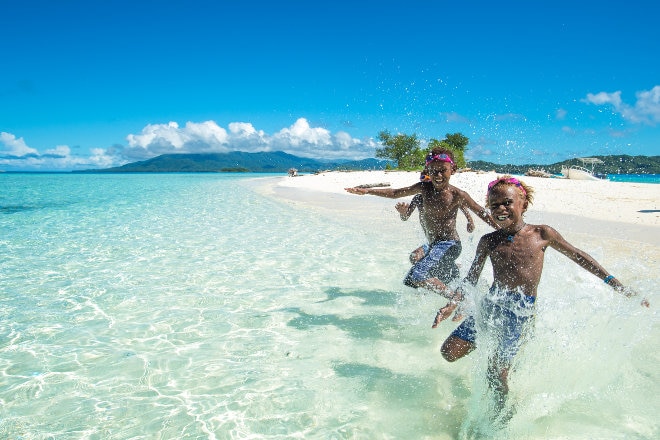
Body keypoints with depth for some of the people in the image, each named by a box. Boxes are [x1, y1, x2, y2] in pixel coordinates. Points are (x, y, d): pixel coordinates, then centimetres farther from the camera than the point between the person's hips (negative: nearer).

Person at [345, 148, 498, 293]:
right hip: (434, 245, 7)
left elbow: (482, 213, -3)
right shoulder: (424, 188, 2)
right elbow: (395, 193, 8)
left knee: (414, 278, -23)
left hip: (448, 245, -7)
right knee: (447, 280, 25)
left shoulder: (458, 195, -12)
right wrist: (367, 191, 4)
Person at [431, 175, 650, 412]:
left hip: (521, 310, -3)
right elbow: (471, 278, 6)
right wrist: (453, 303, -11)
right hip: (490, 303, 3)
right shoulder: (488, 241, 4)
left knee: (496, 373, -10)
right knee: (450, 352, -2)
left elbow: (579, 257, 10)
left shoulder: (541, 234, 0)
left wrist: (620, 287, 12)